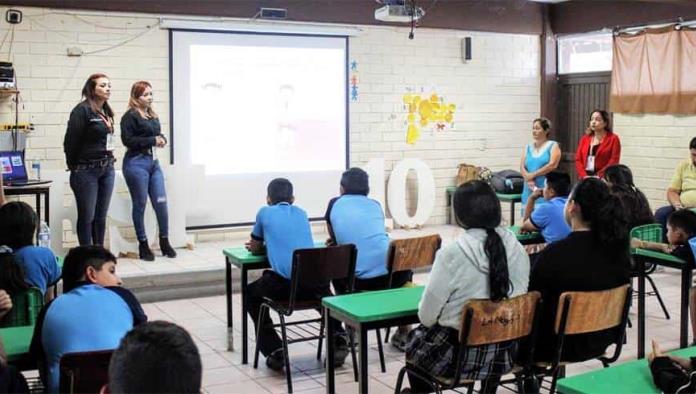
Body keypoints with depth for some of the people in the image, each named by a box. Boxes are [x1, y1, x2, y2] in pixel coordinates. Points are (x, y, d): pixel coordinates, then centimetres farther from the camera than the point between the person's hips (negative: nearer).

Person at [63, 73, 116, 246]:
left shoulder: (107, 112, 12)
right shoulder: (82, 110, -11)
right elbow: (71, 141, -11)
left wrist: (109, 159, 5)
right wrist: (74, 167, -4)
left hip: (107, 169, 7)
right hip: (86, 170, -7)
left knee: (101, 217, 12)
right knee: (87, 217, 1)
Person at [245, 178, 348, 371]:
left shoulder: (264, 212, 12)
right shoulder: (301, 212, 22)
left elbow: (255, 249, 24)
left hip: (284, 284, -4)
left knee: (251, 294, 26)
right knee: (323, 290, 40)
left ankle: (275, 352, 14)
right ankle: (338, 340, 22)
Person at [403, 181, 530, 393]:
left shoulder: (452, 254, -20)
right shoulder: (517, 250, -6)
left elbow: (426, 316, -13)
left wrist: (428, 320, 10)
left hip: (459, 354, -4)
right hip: (504, 353, 4)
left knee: (415, 339, 25)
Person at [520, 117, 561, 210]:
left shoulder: (553, 146, 4)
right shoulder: (529, 147, 16)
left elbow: (552, 165, -10)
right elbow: (522, 166, 7)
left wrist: (533, 175, -8)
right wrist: (529, 179, -12)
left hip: (546, 189, -4)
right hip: (529, 190, 4)